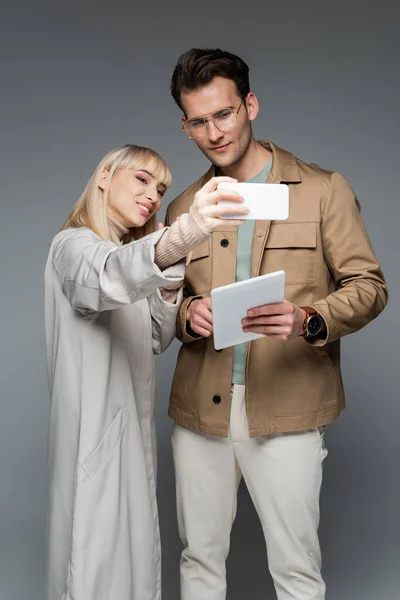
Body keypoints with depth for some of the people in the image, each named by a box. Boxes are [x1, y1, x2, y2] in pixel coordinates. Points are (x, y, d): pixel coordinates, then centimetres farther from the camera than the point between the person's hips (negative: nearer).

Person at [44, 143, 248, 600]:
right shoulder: (73, 246, -13)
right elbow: (109, 278, -40)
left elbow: (155, 342, 11)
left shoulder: (129, 252, 16)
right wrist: (185, 233, -58)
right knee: (96, 551, 0)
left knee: (135, 541, 16)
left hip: (132, 420, 9)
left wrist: (169, 288, -7)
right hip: (93, 423, -9)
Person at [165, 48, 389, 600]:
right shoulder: (184, 207, 11)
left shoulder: (323, 190, 0)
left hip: (285, 411, -3)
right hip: (200, 409, 4)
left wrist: (307, 320, -21)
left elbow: (368, 286, -1)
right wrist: (188, 313, -7)